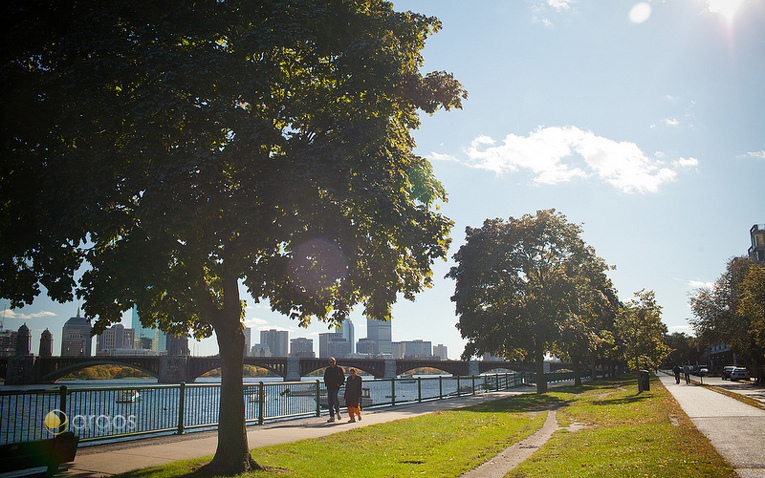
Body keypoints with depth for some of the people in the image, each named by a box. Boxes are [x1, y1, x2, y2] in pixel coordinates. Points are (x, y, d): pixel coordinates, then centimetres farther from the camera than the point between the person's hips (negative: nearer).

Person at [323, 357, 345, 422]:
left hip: (336, 387, -4)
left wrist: (339, 383, -7)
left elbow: (343, 378, 7)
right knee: (329, 402, 1)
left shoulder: (339, 369, 4)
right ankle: (332, 417, 8)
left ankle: (338, 412, 8)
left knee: (335, 400, -19)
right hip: (329, 387, 4)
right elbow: (325, 378, 22)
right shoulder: (327, 369, 13)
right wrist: (326, 383, 4)